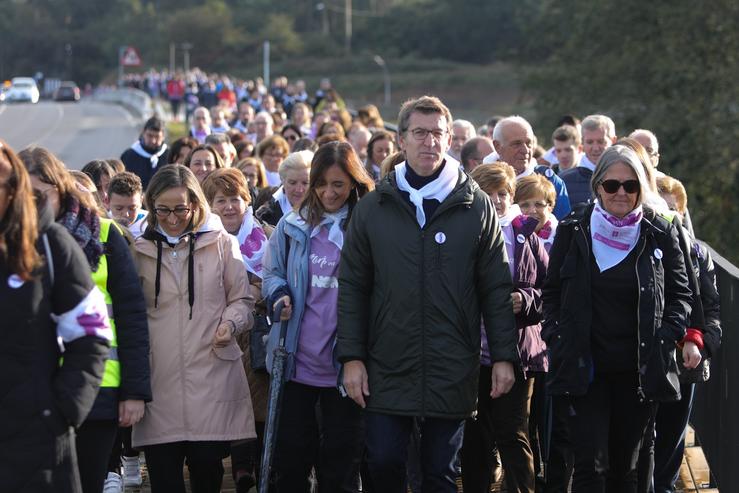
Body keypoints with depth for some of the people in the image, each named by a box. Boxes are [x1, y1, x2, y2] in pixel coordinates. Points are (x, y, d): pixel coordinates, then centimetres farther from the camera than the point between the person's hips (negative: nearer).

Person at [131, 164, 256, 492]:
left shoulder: (220, 243, 6)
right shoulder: (140, 250, 10)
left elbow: (242, 299, 12)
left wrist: (230, 323, -8)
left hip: (212, 372, -1)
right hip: (160, 377, 1)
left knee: (207, 467, -2)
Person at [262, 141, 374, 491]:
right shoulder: (293, 226, 5)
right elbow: (272, 273, 16)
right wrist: (279, 295, -7)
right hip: (297, 358, 2)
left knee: (342, 458, 7)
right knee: (290, 450, 8)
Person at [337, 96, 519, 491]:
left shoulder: (476, 206, 2)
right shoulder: (372, 208, 4)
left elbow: (496, 289, 3)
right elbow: (352, 287, 5)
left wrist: (504, 356, -2)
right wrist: (351, 356, -2)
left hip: (452, 370, 0)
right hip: (386, 368, 0)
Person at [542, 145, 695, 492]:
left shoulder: (659, 234, 2)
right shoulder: (573, 231, 2)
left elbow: (679, 293, 12)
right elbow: (551, 292, 10)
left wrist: (671, 334, -4)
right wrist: (555, 336, -3)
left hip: (639, 370, 1)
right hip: (585, 369, -1)